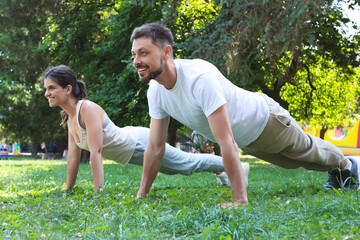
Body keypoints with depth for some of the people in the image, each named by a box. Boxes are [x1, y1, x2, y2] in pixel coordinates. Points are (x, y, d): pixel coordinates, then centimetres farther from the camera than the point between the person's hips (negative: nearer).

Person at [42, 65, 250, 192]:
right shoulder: (69, 117, -4)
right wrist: (68, 190, 6)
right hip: (131, 147, 8)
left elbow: (96, 152, -33)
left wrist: (98, 191, -33)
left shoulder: (88, 109, -30)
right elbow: (74, 155, 3)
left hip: (141, 145, -8)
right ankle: (222, 171, 48)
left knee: (189, 164, 10)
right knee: (184, 165, 27)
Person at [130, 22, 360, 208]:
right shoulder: (155, 91, -22)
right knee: (295, 162, 31)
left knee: (307, 149, 25)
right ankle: (334, 170, 62)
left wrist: (240, 200, -47)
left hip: (264, 119, -6)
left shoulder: (200, 78, -46)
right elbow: (155, 147, -12)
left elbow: (226, 143, -47)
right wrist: (141, 195, -12)